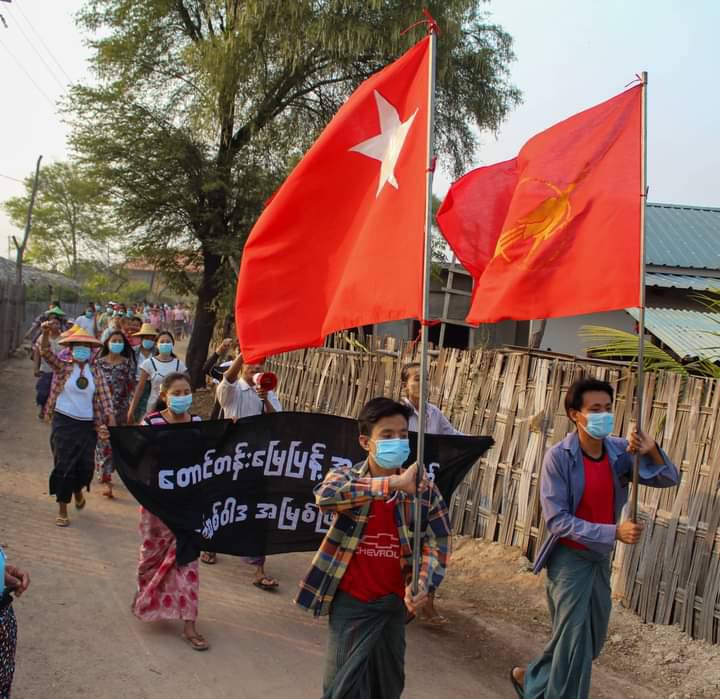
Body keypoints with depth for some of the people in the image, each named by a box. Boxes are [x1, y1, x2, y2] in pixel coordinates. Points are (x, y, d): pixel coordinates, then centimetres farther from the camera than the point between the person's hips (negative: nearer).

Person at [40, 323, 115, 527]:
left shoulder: (96, 372, 4)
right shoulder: (63, 367, -2)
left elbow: (105, 397, -3)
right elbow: (46, 352, -17)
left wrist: (110, 418, -16)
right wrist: (45, 333, -36)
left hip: (87, 424, 2)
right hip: (64, 421, -2)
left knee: (86, 465, 3)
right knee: (64, 464, -4)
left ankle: (77, 490, 38)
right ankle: (62, 510, 8)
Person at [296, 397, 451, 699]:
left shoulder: (424, 489, -2)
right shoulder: (345, 476, -7)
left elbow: (438, 542, -2)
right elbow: (325, 495, -30)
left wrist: (423, 585, -20)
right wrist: (392, 483, -38)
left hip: (393, 602, 2)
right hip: (350, 600, -2)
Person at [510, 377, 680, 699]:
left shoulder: (619, 450, -7)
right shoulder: (559, 456, -21)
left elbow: (669, 479, -3)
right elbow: (557, 520, -23)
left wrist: (652, 452, -24)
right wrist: (614, 532, -31)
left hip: (601, 558, 6)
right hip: (569, 557, -6)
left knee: (592, 640, 19)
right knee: (574, 640, -2)